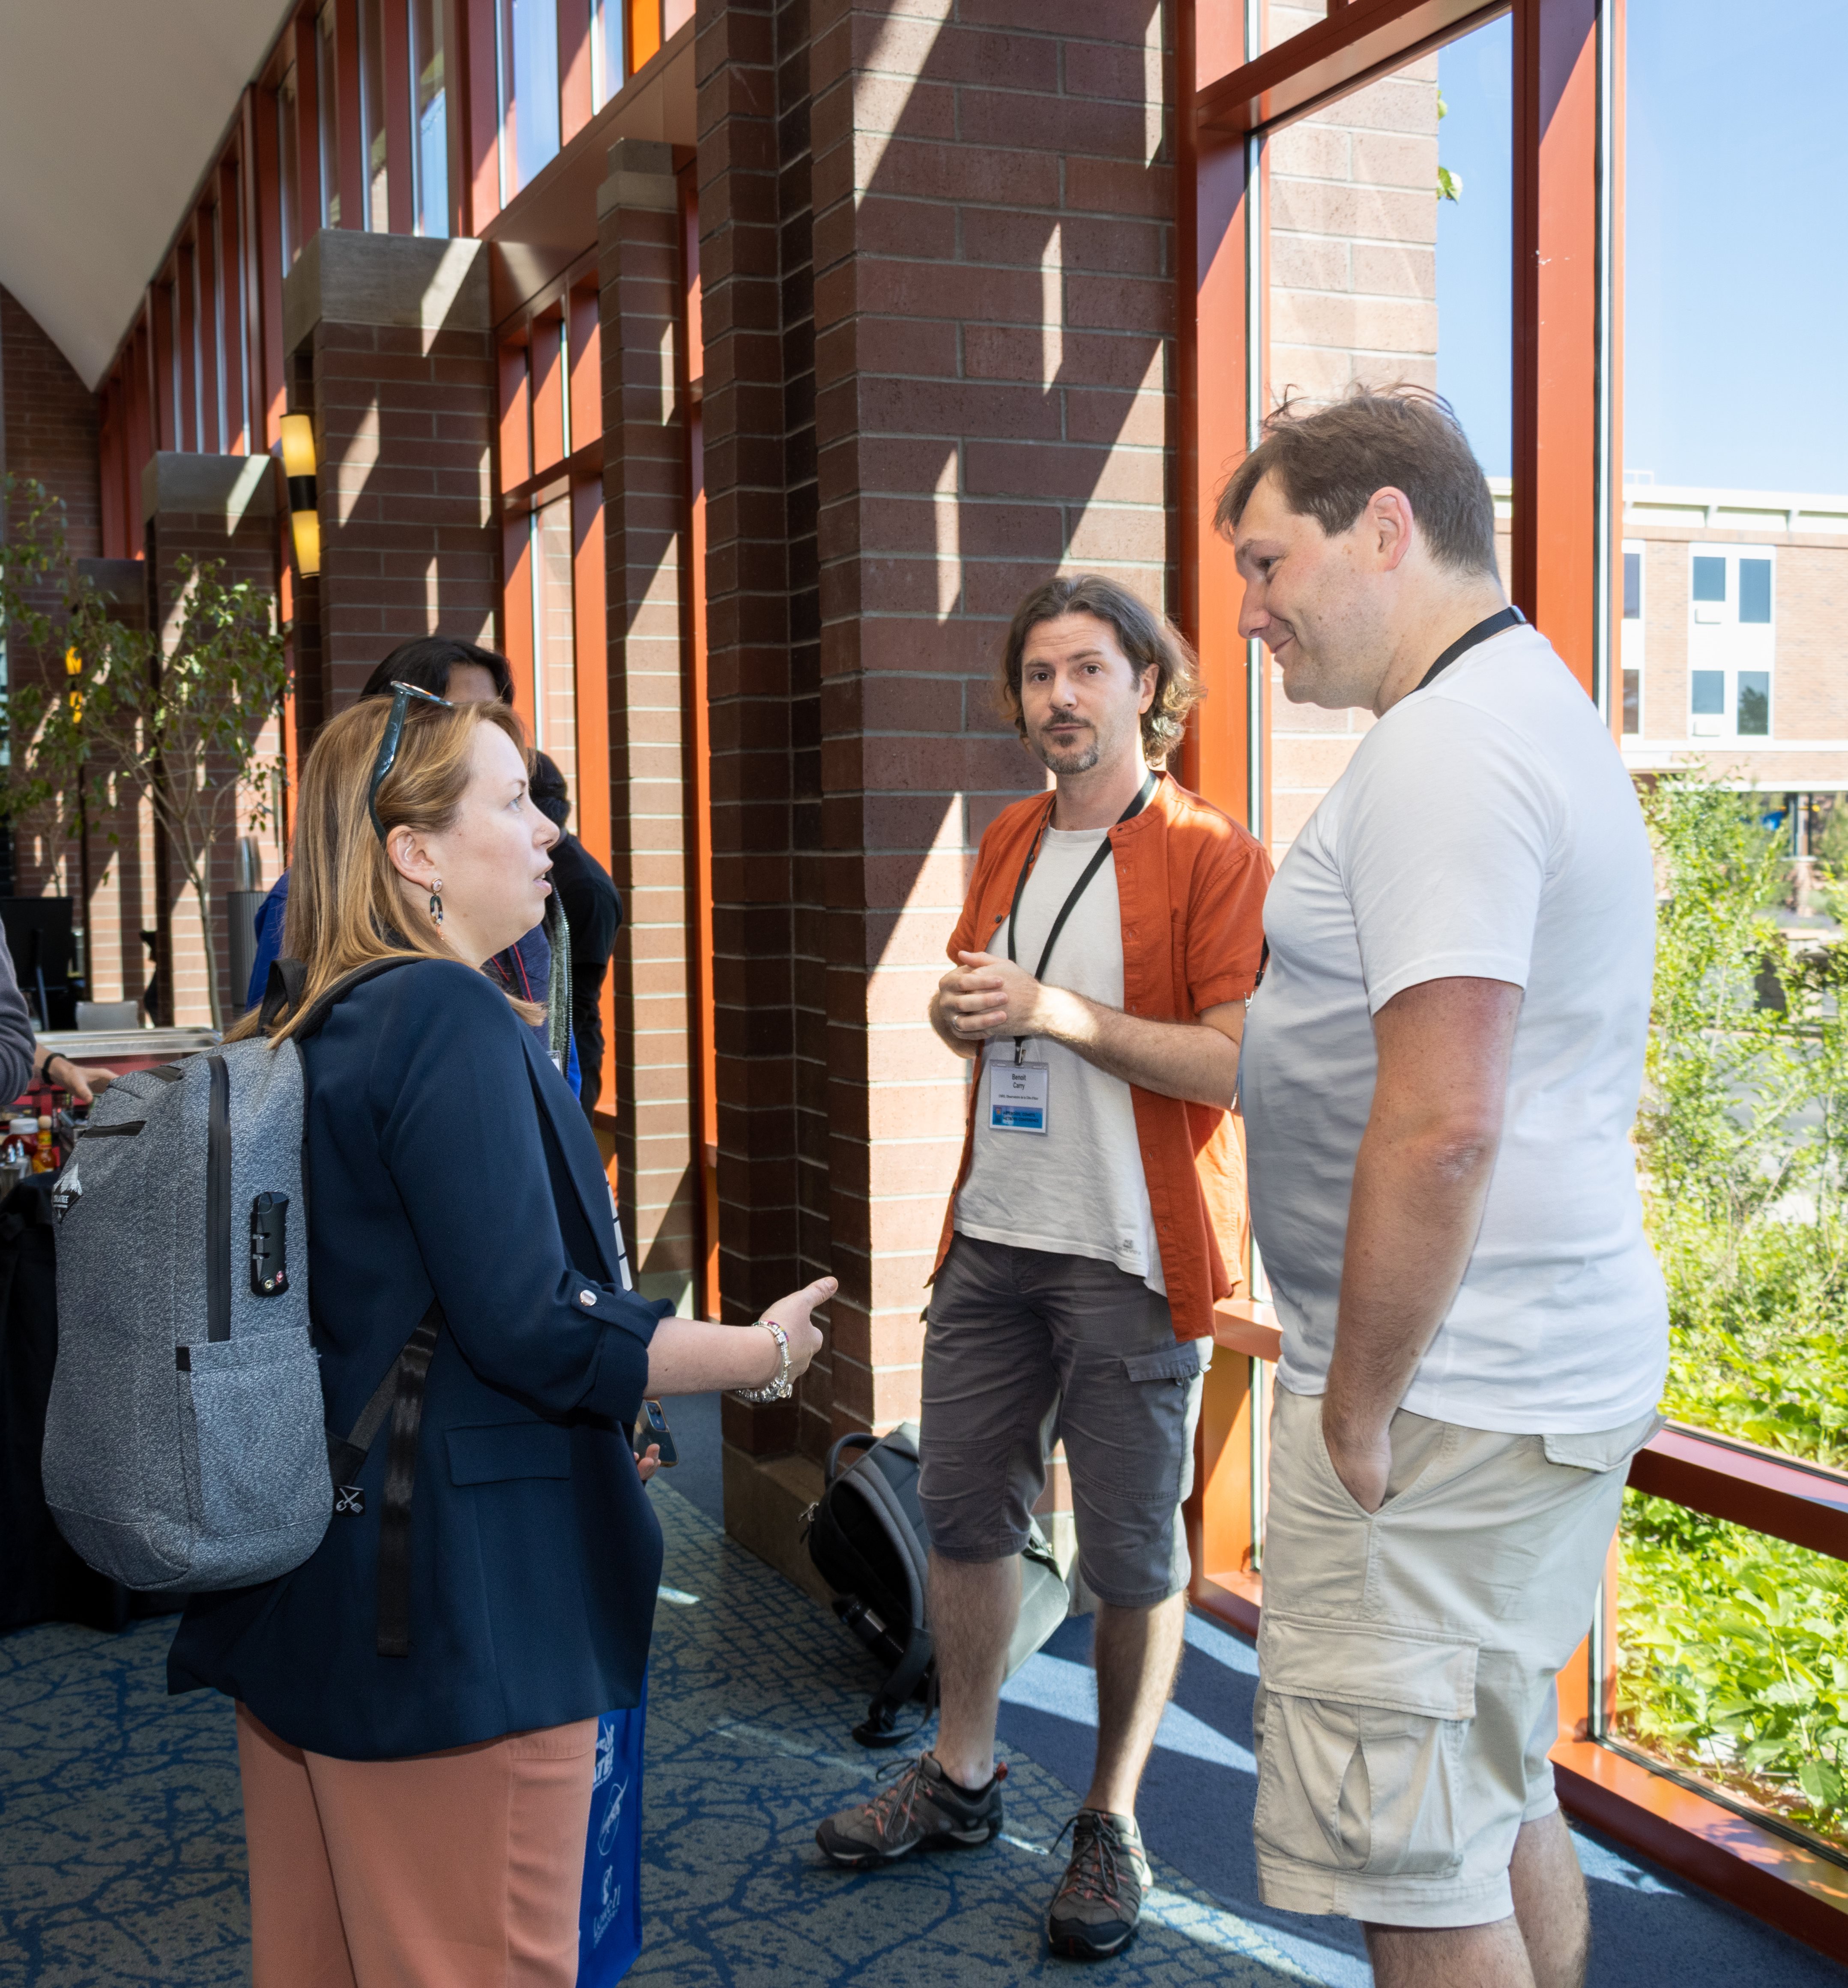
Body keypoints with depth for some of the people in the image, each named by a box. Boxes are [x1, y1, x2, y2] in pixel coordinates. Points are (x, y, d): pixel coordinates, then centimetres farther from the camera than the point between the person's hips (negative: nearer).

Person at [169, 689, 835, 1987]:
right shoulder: (453, 1020, -18)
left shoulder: (296, 1037, 11)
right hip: (452, 1604, -10)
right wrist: (765, 1355, -8)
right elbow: (533, 1325, -22)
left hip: (301, 1593, 10)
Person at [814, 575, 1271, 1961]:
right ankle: (961, 1778, 32)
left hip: (1131, 1260, -6)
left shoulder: (1212, 855, -9)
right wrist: (959, 1010, 2)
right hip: (993, 1238, 7)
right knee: (964, 1516, 14)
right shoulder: (1009, 843, 13)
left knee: (1133, 1555, 3)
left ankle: (1113, 1821, 20)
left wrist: (1056, 1012, -20)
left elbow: (1237, 1062, -18)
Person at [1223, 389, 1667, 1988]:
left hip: (1449, 1401, -10)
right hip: (1549, 1372, 10)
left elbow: (1439, 1126, -26)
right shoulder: (1538, 709, 16)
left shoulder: (1443, 747, -18)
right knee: (1504, 1795, 21)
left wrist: (1356, 1409, -17)